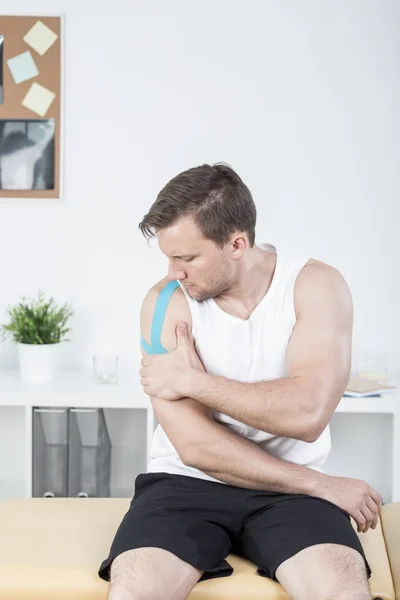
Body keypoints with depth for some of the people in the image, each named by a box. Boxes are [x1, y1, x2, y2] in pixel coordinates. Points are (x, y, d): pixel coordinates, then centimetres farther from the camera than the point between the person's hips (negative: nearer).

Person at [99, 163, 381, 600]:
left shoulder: (316, 286, -7)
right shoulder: (166, 301, -6)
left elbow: (307, 413, -21)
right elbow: (195, 446, -13)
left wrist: (192, 381, -14)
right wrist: (320, 484, -13)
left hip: (289, 492, 0)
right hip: (186, 482, 1)